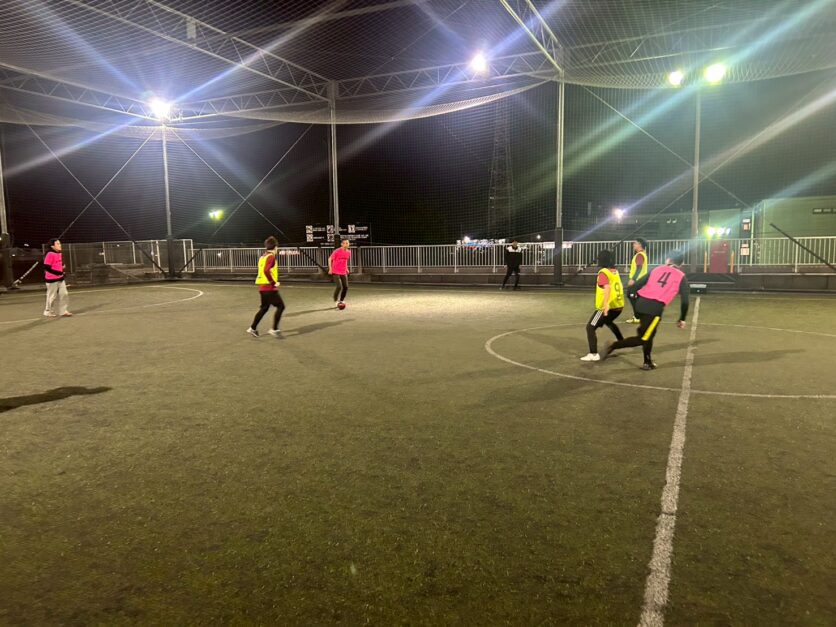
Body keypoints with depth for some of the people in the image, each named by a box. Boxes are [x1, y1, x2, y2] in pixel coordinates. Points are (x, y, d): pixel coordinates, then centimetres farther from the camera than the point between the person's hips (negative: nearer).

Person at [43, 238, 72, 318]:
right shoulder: (50, 254, -17)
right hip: (52, 279, -8)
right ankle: (48, 312, 18)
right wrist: (57, 272, -22)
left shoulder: (60, 254, 10)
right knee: (52, 296, 3)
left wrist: (62, 270, 7)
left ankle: (63, 311, 16)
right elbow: (46, 267, -19)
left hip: (60, 278, 8)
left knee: (64, 294, 8)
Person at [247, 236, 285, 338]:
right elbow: (266, 271, -26)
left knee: (264, 308, 19)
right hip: (269, 288, -9)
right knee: (280, 306, -2)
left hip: (262, 287, 9)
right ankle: (274, 329, -4)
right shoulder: (271, 257, -14)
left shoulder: (262, 257, 13)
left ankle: (253, 328, 22)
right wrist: (274, 282, -19)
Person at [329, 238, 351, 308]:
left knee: (346, 287, 2)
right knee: (339, 286, -17)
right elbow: (330, 259, -5)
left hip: (343, 272, 6)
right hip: (336, 272, -6)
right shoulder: (337, 251, -14)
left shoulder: (349, 252, 3)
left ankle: (341, 300, 22)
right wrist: (330, 269, -9)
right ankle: (335, 301, 2)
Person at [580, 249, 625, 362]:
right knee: (608, 322, 37)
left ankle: (593, 354, -17)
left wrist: (606, 304, -38)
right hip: (618, 305, 9)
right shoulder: (615, 272, 12)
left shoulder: (603, 273, -14)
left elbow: (607, 287, -29)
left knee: (590, 327, -5)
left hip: (608, 306, -9)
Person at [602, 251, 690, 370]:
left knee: (648, 334, 23)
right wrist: (682, 319, 15)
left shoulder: (657, 269, 19)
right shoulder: (681, 277, 10)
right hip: (655, 308, -5)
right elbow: (685, 301, 5)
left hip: (641, 302, 5)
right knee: (643, 338, 3)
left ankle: (648, 362, 33)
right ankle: (613, 346, -13)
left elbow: (636, 285, 12)